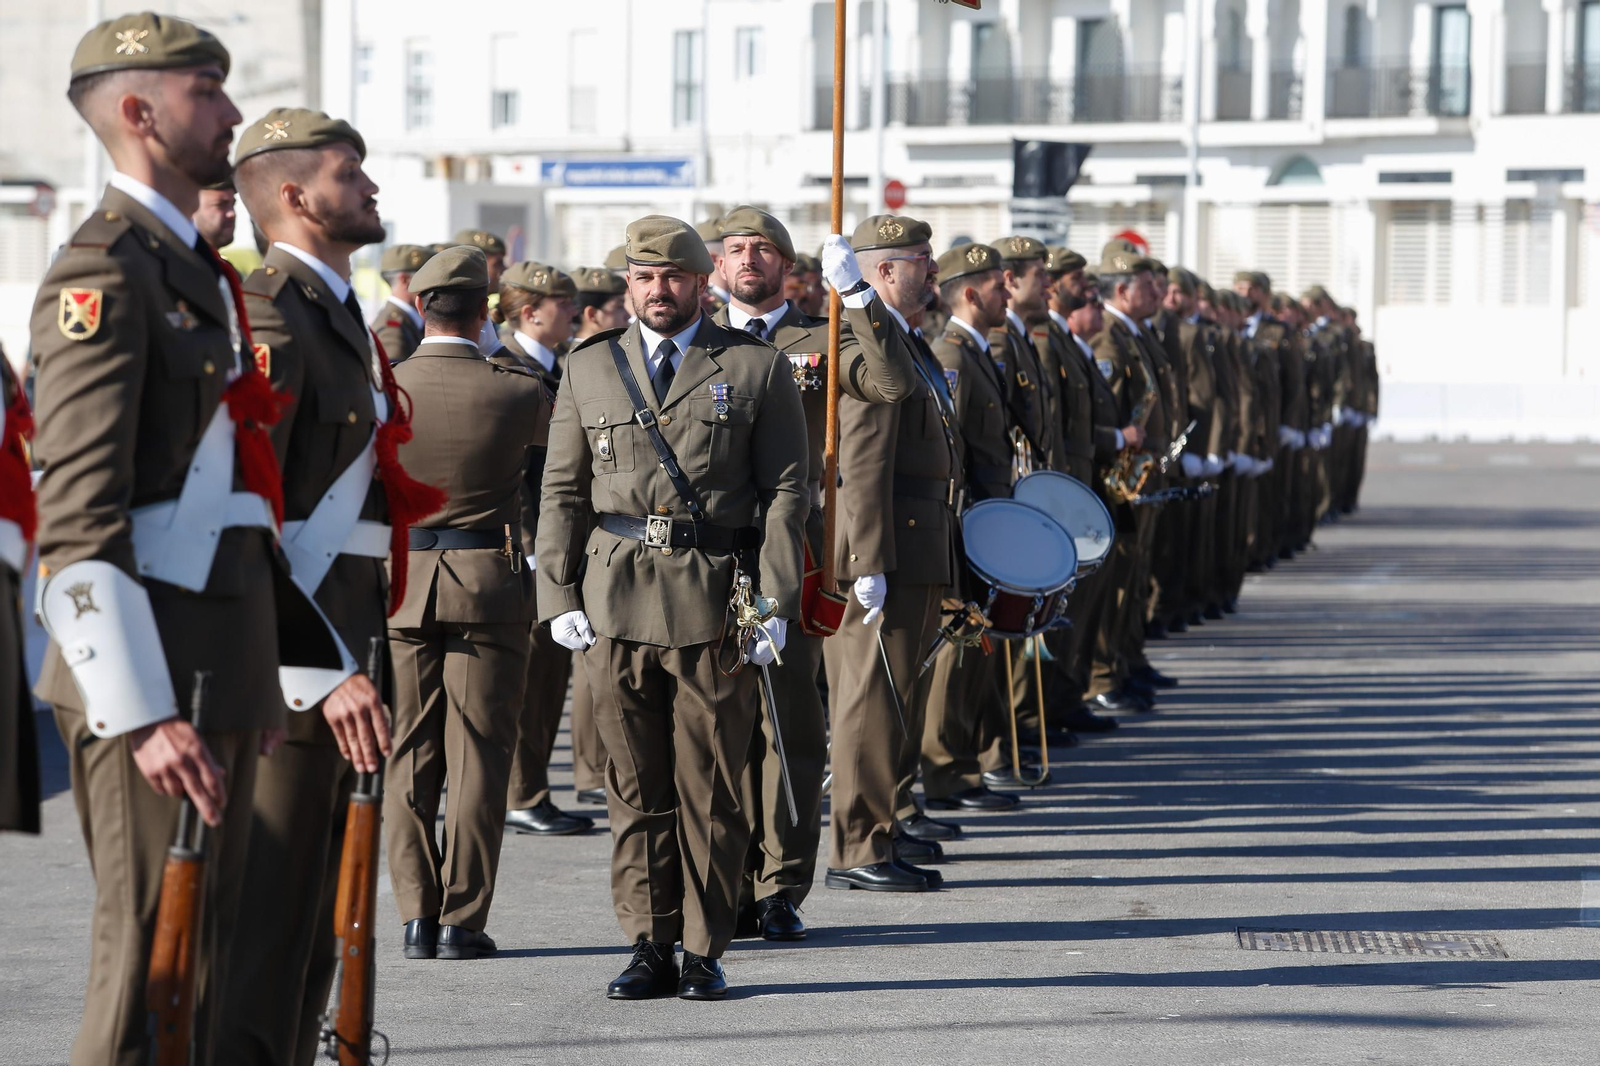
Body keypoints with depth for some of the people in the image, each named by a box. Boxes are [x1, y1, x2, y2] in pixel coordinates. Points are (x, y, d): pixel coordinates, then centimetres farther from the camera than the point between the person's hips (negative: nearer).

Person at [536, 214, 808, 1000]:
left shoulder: (757, 369, 6)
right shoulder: (589, 370, 13)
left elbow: (785, 491, 2)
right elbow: (562, 492, 12)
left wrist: (776, 603, -7)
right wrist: (559, 597, 2)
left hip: (715, 602, -2)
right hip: (615, 603, 2)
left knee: (710, 787, 1)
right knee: (635, 786, 4)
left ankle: (705, 951, 9)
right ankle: (650, 948, 11)